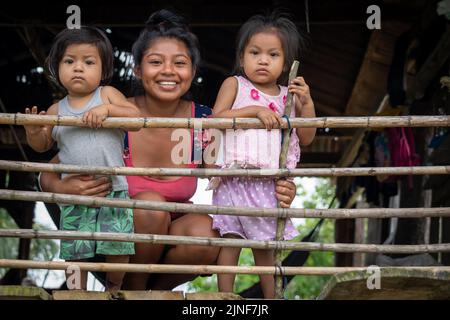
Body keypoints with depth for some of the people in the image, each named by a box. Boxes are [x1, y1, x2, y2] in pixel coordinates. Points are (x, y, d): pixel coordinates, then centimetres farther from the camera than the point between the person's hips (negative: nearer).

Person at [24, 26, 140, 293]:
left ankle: (114, 287, 28)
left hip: (113, 189, -2)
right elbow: (43, 145, 16)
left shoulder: (107, 94, 1)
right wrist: (33, 133, -6)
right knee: (74, 251, 5)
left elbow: (136, 116, -9)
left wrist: (107, 109, -22)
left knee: (118, 248, 2)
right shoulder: (56, 111, 7)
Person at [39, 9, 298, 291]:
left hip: (170, 240, 2)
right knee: (150, 202, -30)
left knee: (205, 233, -29)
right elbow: (49, 174, -9)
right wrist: (63, 188, -34)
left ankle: (156, 289, 1)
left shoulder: (205, 123, -11)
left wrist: (278, 191, -23)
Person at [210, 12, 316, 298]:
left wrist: (306, 103, -4)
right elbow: (216, 117, -11)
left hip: (270, 183, 3)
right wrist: (255, 110, -19)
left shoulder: (289, 95, 12)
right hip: (234, 178, -3)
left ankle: (270, 296, 18)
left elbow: (306, 138, 10)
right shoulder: (234, 85, 4)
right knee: (230, 240, -1)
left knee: (265, 244, 11)